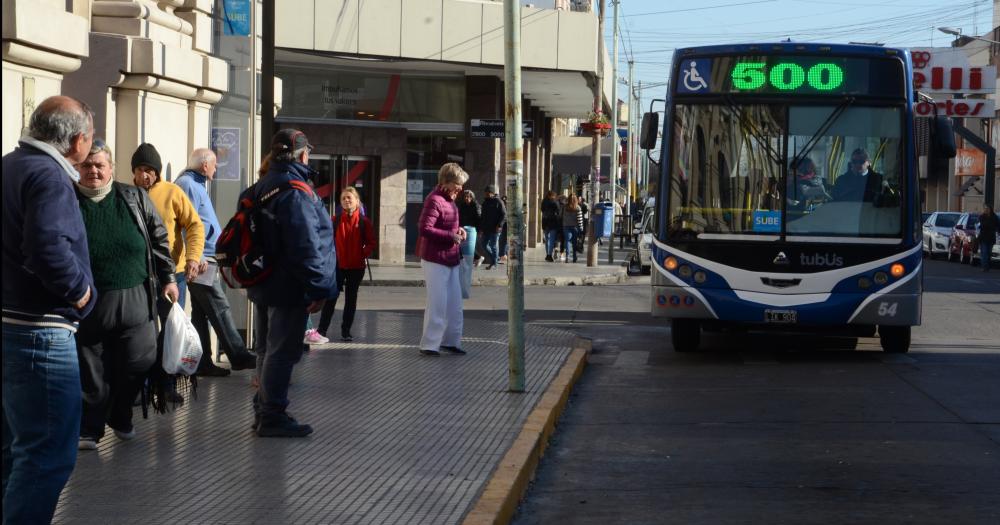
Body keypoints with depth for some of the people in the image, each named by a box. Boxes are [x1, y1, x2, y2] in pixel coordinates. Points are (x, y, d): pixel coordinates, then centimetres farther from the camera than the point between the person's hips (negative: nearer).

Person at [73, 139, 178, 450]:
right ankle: (89, 429, 16)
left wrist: (167, 277, 8)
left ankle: (120, 417, 29)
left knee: (138, 364, 5)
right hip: (87, 304, -2)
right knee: (90, 371, 2)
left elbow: (159, 239, 11)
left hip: (134, 299, 2)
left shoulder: (135, 199, 5)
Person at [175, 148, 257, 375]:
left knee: (201, 313, 9)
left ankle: (203, 362, 11)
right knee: (220, 310, -8)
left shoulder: (194, 184, 20)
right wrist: (198, 257, -22)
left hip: (203, 260, 11)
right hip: (201, 260, -11)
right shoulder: (188, 185, -12)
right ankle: (238, 357, -7)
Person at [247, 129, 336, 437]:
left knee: (268, 350, 18)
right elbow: (306, 245, -24)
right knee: (282, 351, -3)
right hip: (288, 288, -10)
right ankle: (273, 416, 1)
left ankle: (264, 411, 27)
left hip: (263, 284, 10)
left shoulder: (261, 188, 10)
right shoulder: (295, 192, -21)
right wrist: (319, 289, -20)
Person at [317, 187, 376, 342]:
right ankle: (322, 330, 3)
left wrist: (364, 255, -11)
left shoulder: (364, 222, -2)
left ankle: (346, 331, 15)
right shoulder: (335, 221, 0)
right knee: (331, 297, -1)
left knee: (351, 299, 8)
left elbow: (371, 242, 1)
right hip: (338, 265, 0)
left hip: (356, 266, 0)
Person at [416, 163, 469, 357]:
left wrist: (458, 229, 7)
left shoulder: (449, 200, 13)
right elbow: (424, 229, -25)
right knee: (437, 303, -6)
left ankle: (450, 340, 25)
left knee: (454, 303, 14)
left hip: (450, 259, 10)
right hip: (435, 260, -10)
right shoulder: (434, 200, -17)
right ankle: (429, 345, 1)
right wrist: (451, 236, -22)